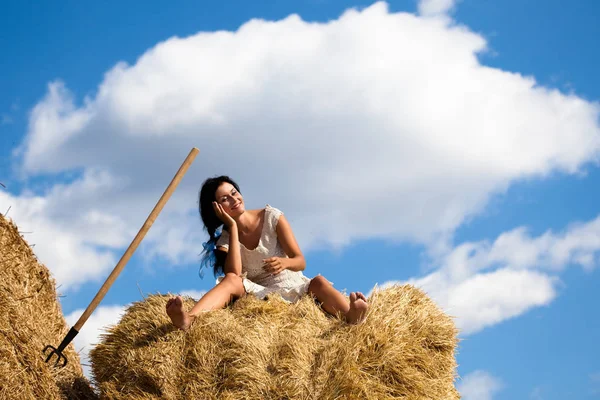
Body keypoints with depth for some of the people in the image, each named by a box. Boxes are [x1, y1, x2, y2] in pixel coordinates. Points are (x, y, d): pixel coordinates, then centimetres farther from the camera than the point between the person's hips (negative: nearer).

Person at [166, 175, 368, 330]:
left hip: (292, 288, 0)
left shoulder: (272, 218, -4)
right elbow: (234, 274, -22)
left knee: (318, 282, -33)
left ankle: (350, 315, -69)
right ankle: (188, 319, -61)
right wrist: (233, 227, -17)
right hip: (258, 294, 0)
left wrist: (284, 263, -32)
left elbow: (301, 261, -6)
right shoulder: (224, 239, -1)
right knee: (231, 281, -30)